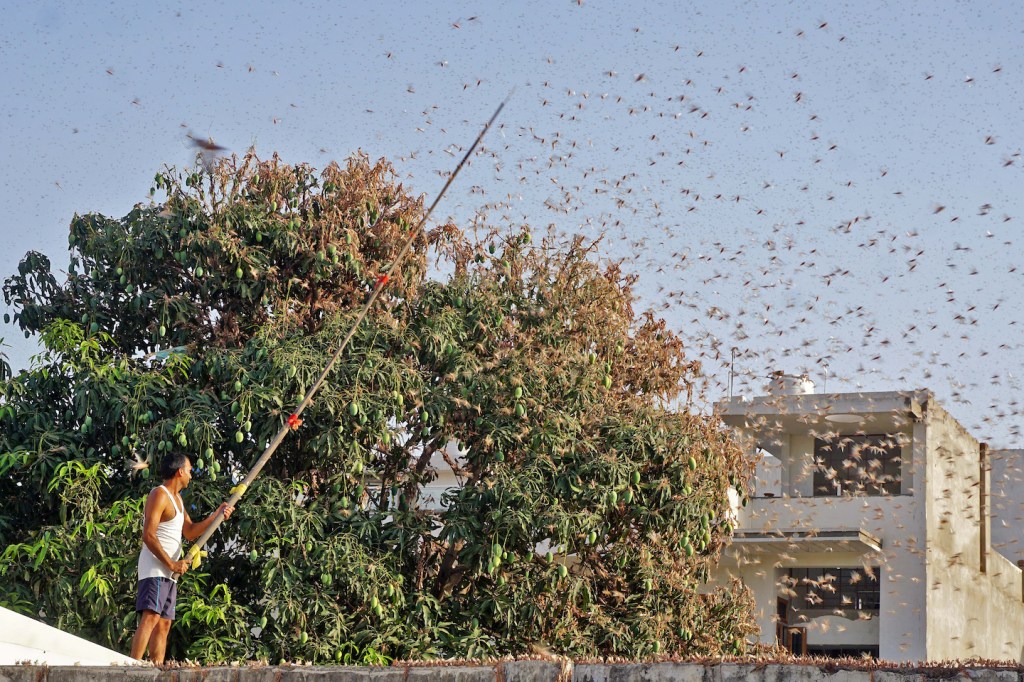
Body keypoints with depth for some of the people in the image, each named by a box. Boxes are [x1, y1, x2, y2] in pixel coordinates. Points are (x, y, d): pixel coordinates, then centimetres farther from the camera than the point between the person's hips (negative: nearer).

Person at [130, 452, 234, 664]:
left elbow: (190, 532, 26)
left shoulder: (177, 499, 22)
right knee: (151, 617, -22)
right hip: (154, 569, -10)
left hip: (169, 574, 10)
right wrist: (171, 564, -18)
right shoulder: (159, 495, -9)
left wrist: (216, 515, 16)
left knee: (164, 623, 6)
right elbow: (148, 536, -17)